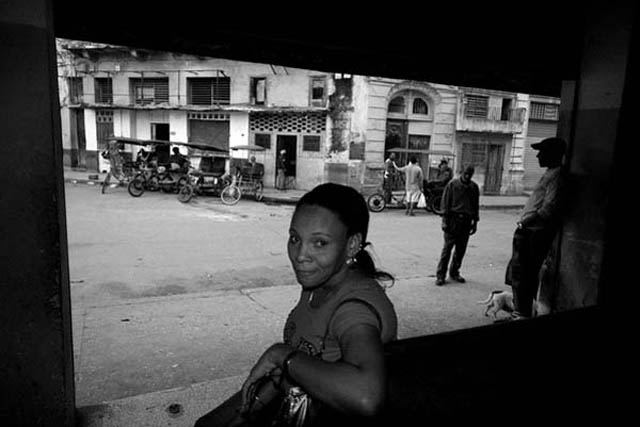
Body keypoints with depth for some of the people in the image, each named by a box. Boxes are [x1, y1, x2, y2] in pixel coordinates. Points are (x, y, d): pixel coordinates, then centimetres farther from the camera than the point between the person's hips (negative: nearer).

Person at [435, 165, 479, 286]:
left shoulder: (474, 187, 10)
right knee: (447, 248, -4)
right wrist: (445, 221, -10)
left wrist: (475, 222, 12)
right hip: (453, 218, -4)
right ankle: (440, 275, 1)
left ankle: (454, 272, 22)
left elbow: (476, 206, 16)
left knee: (461, 249, 8)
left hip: (466, 221, 4)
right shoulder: (452, 184, -2)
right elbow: (445, 203, -4)